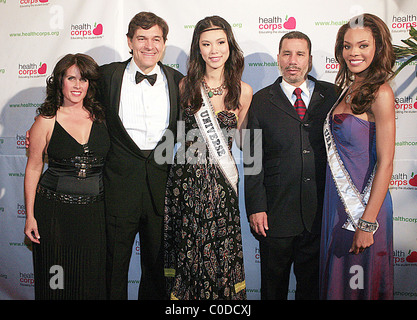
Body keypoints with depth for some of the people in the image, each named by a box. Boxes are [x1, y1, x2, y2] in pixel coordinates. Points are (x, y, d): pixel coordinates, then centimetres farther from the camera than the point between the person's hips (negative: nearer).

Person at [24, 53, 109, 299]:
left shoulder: (100, 117, 3)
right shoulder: (47, 121, -3)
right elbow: (33, 168, 1)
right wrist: (30, 215, -2)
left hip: (95, 210, 2)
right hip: (54, 210, -2)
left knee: (91, 277, 10)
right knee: (56, 279, 7)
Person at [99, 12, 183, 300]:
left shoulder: (177, 81, 5)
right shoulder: (107, 76, 0)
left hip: (162, 184, 2)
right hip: (120, 182, -2)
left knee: (158, 263, 15)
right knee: (115, 261, 8)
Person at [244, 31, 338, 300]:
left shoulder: (332, 95, 5)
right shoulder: (261, 101, 2)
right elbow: (252, 159, -1)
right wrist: (255, 207, -6)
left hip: (321, 211, 1)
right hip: (276, 213, -1)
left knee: (312, 282, 14)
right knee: (273, 285, 13)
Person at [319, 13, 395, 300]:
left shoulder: (380, 93, -15)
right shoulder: (347, 89, 8)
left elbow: (385, 162, -18)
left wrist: (367, 223, -20)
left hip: (364, 204, -7)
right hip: (338, 201, 7)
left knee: (361, 283, 8)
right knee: (337, 278, 19)